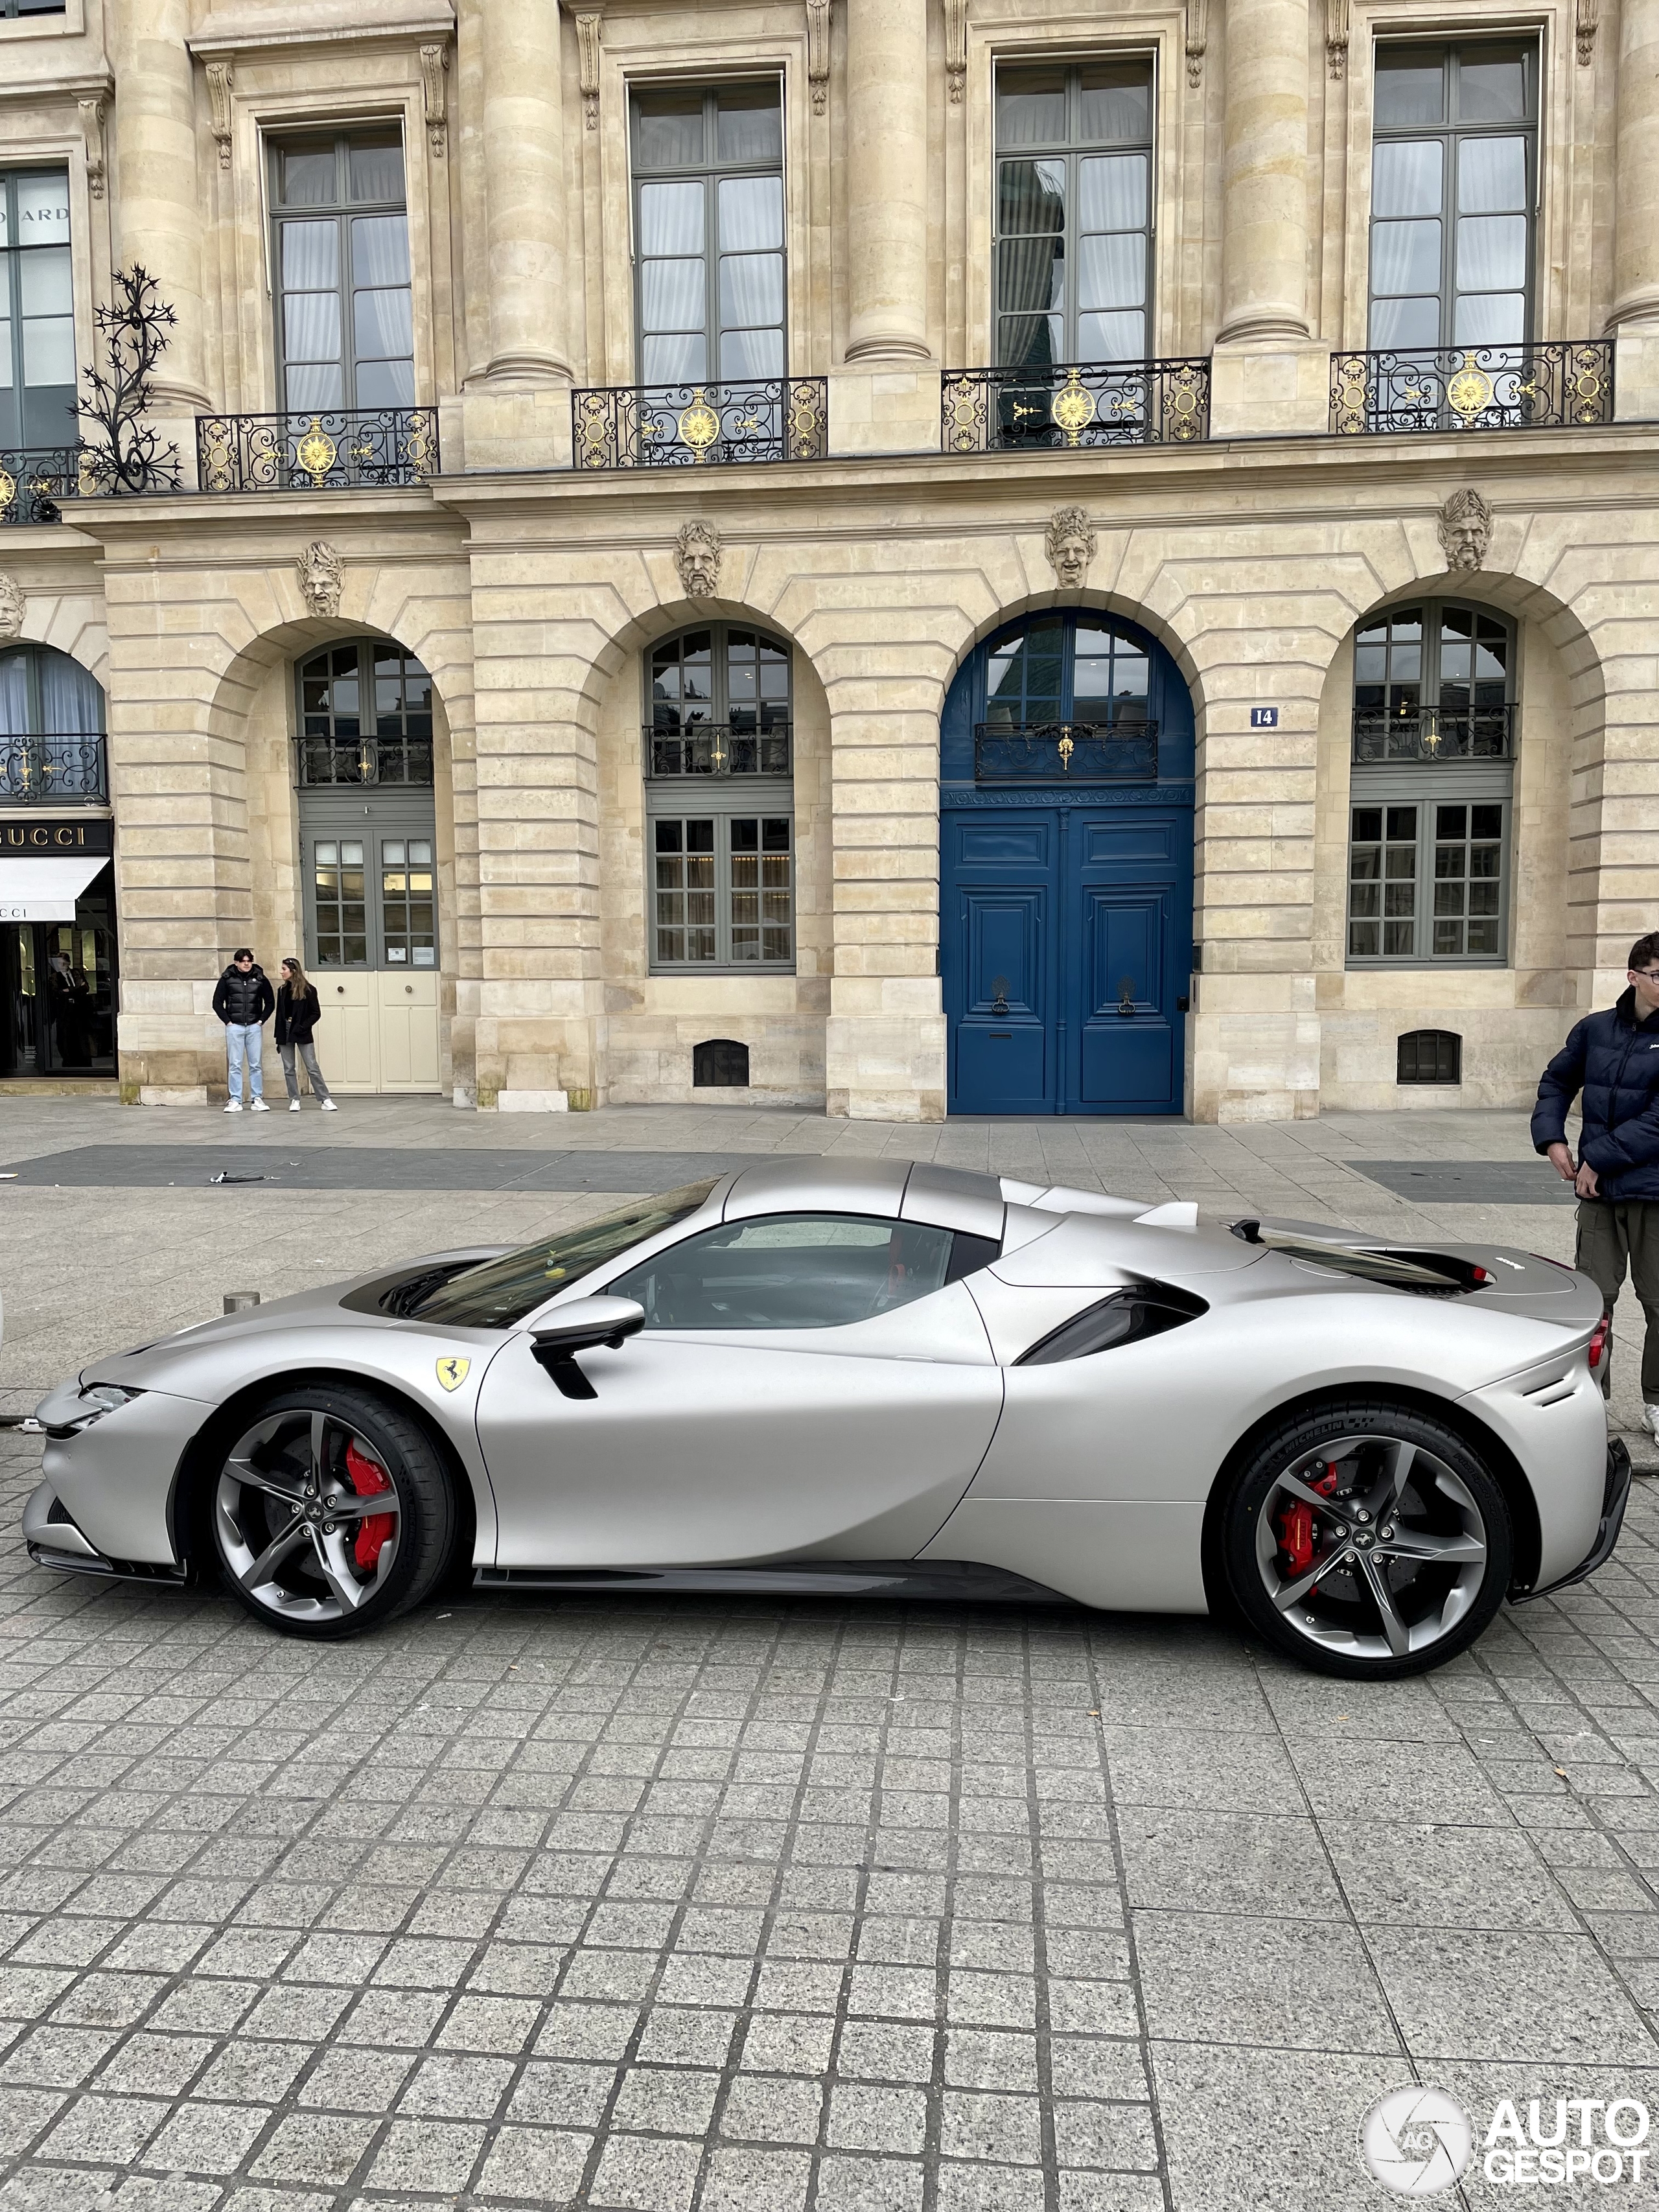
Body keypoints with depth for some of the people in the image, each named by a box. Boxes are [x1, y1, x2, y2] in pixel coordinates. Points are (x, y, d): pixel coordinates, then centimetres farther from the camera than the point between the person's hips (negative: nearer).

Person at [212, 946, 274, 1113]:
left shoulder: (260, 979, 4)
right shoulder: (227, 979, 1)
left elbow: (270, 1002, 10)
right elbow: (217, 1003, 4)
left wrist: (261, 1020, 1)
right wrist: (227, 1021, -4)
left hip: (254, 1027, 1)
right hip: (234, 1026, -1)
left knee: (255, 1065, 3)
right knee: (235, 1065, 0)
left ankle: (257, 1100, 7)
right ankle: (235, 1101, 2)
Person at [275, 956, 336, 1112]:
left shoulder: (308, 990, -5)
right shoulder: (282, 990, 9)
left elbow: (316, 1013, -5)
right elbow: (279, 1014, 11)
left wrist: (302, 1027, -15)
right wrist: (278, 1037, 7)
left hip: (302, 1034, -5)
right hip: (285, 1033, 5)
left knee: (312, 1068, -6)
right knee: (289, 1069, 5)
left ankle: (325, 1100, -4)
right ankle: (294, 1100, 12)